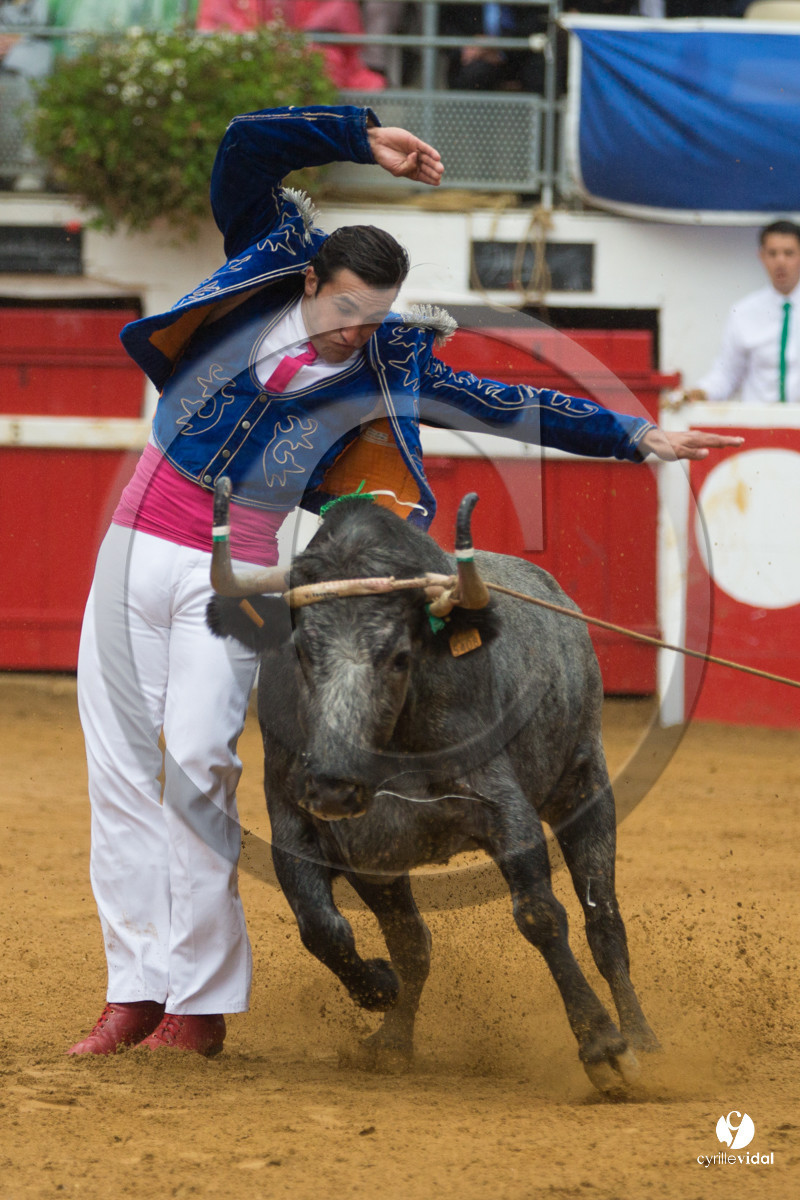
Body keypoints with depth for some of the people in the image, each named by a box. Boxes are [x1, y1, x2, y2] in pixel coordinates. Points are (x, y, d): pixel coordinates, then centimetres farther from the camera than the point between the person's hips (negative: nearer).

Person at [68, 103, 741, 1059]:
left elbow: (513, 407, 4)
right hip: (142, 533, 2)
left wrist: (635, 437, 4)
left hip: (234, 564, -2)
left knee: (196, 761, -14)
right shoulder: (270, 261, 0)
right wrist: (362, 139, -13)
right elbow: (247, 147, -8)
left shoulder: (392, 366, -1)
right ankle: (135, 988, 7)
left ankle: (199, 998, -9)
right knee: (120, 761, 1)